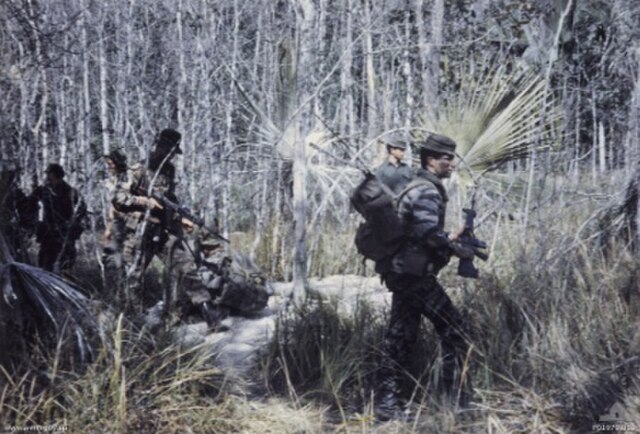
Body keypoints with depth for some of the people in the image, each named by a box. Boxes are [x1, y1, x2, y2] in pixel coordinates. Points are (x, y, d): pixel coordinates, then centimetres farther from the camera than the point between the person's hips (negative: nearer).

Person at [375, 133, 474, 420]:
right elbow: (429, 234, -27)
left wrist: (447, 240, 13)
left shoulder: (416, 187, 17)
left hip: (402, 273, 10)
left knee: (400, 338, 10)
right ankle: (455, 399, 2)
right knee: (453, 330, -2)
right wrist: (458, 250, -14)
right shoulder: (427, 192, -14)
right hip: (416, 274, -10)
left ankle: (387, 404, 10)